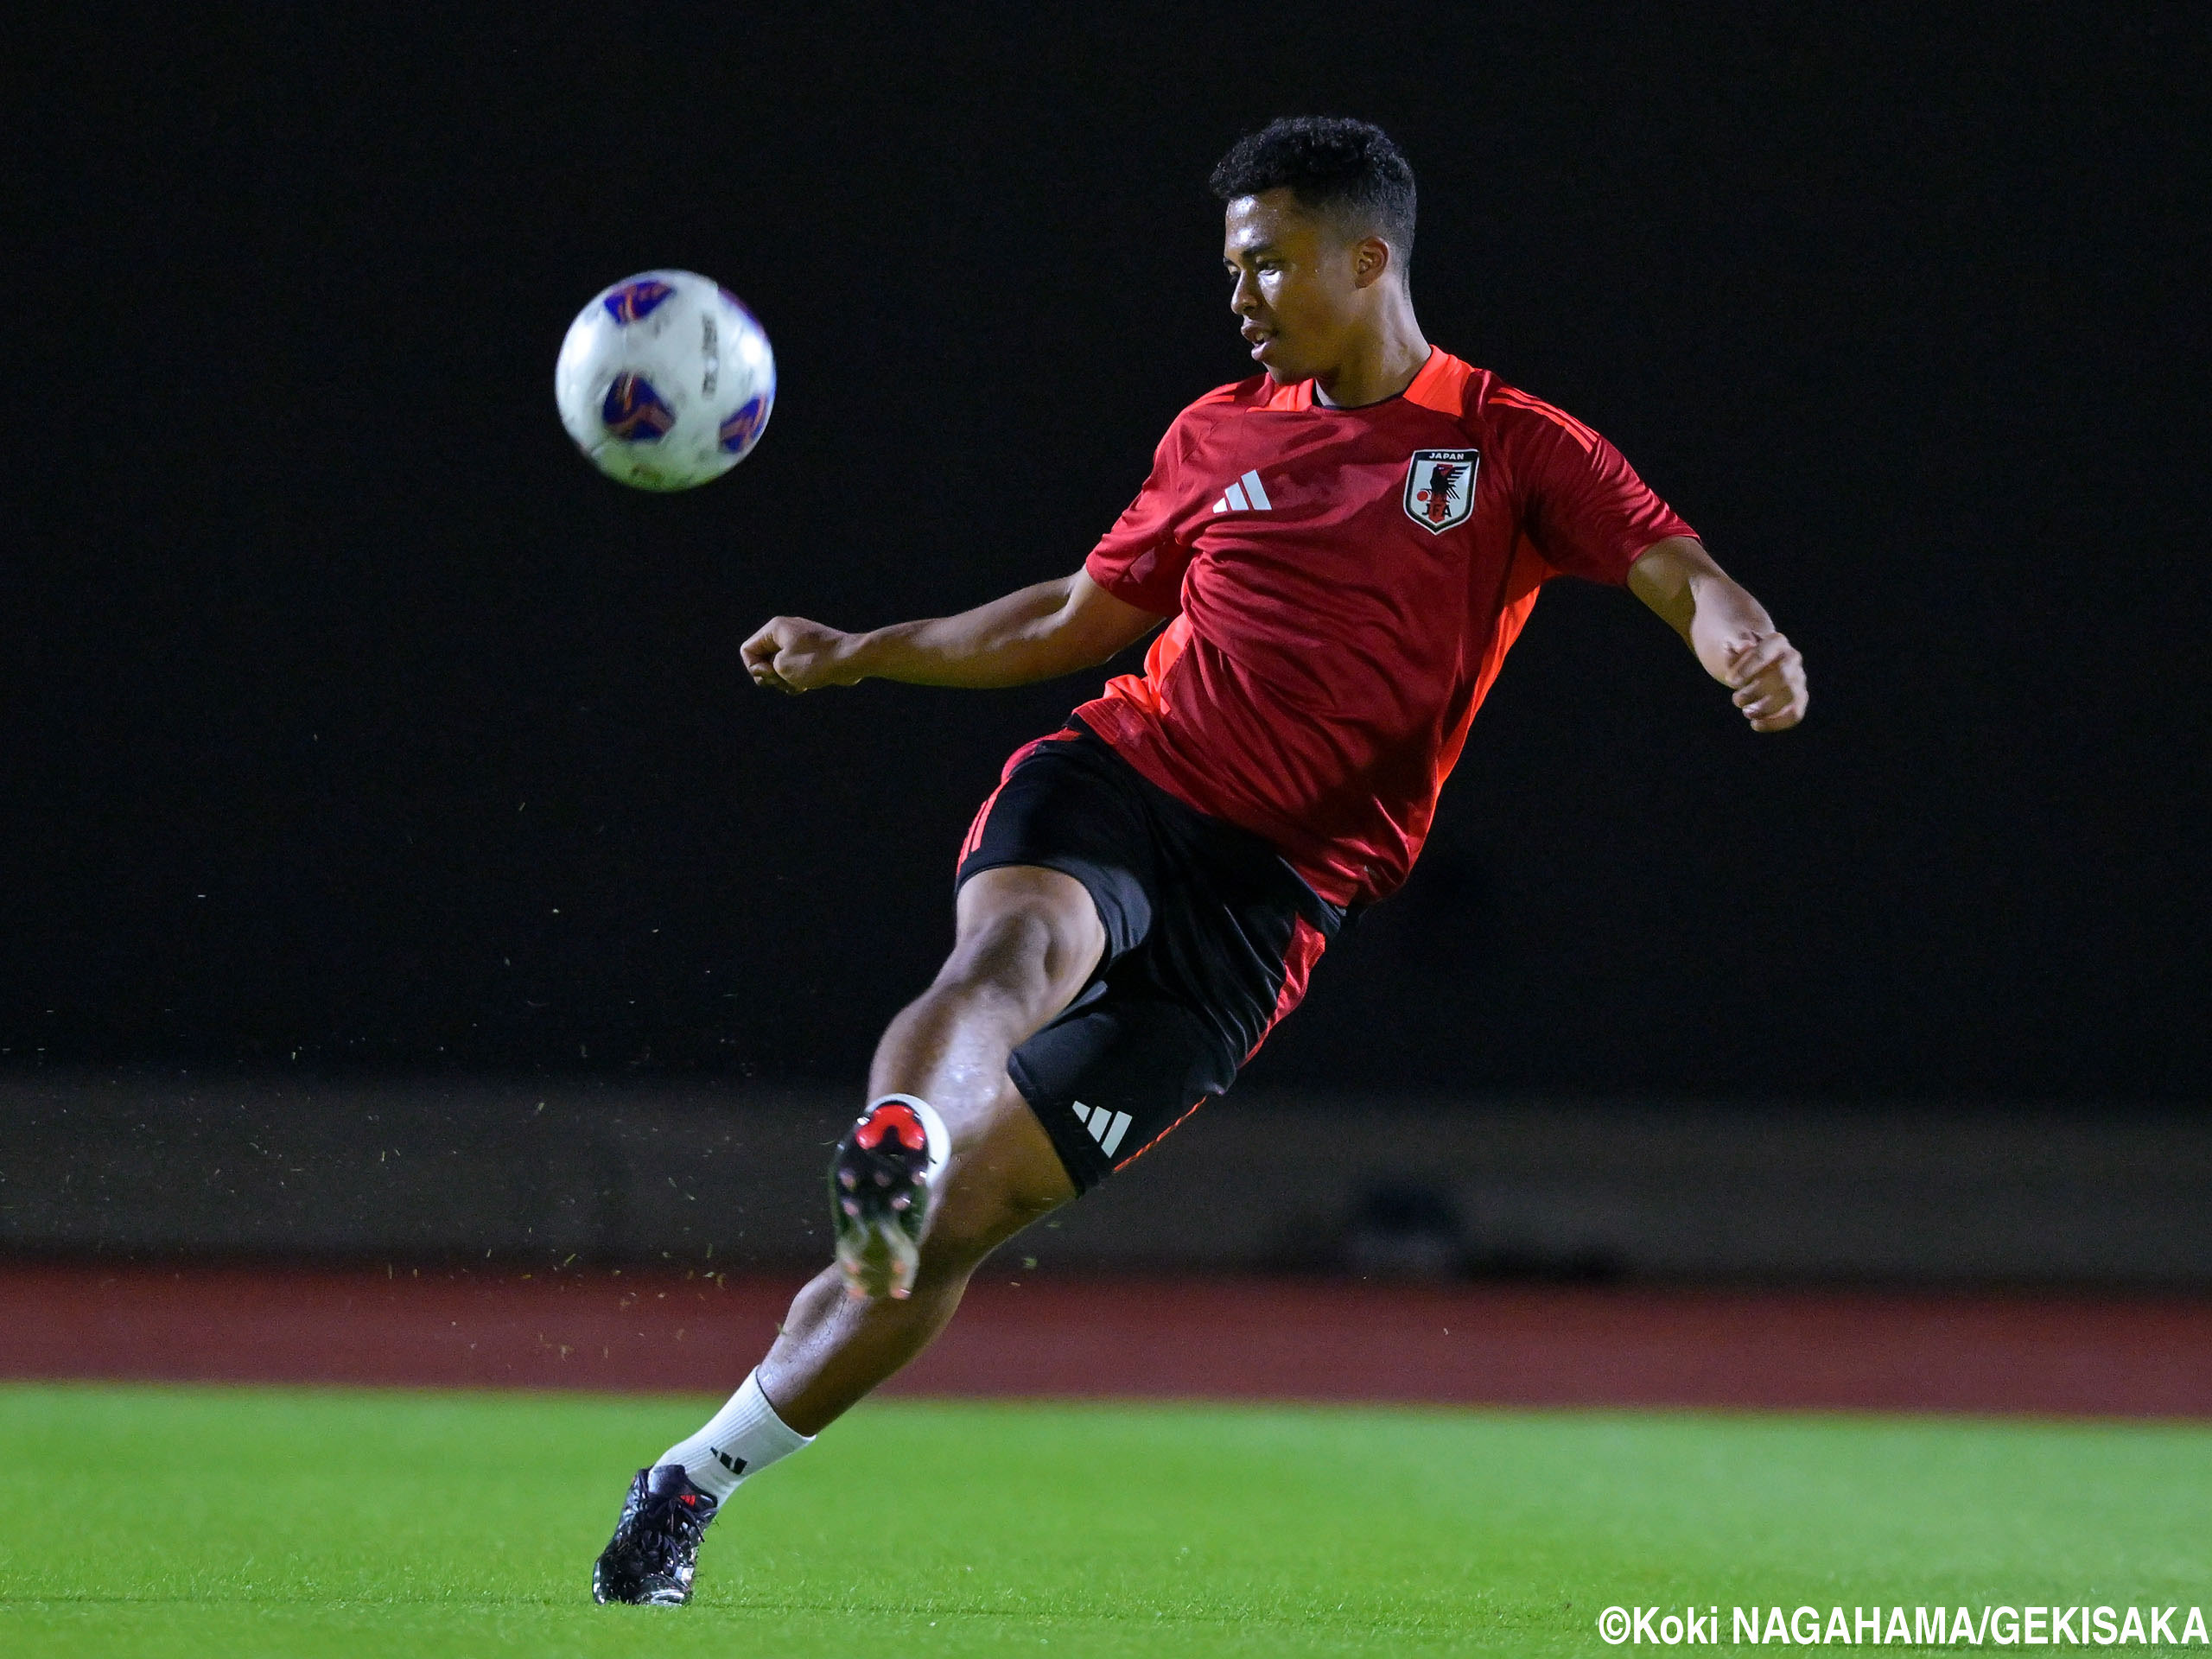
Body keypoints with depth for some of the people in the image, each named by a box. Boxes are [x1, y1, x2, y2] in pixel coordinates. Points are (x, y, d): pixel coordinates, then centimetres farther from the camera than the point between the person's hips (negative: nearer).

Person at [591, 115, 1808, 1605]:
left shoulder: (1516, 450, 4)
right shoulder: (1218, 435, 17)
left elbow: (1682, 577, -7)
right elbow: (1082, 616, 29)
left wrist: (1749, 647, -29)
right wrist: (861, 654, 25)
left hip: (1267, 895, -3)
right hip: (1117, 783, 3)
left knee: (967, 1221, -8)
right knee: (1015, 950, -37)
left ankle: (694, 1483, -2)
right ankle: (894, 1146, -68)